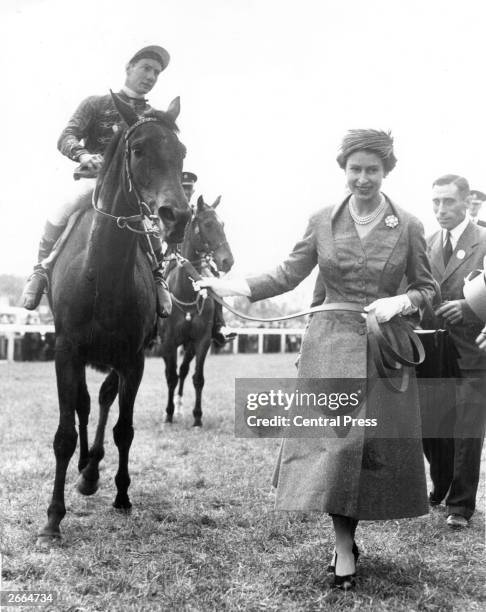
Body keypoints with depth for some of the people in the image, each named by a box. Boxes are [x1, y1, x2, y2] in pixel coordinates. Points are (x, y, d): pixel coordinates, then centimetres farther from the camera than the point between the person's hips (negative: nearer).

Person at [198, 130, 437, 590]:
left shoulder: (407, 227, -1)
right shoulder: (322, 221, 2)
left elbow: (427, 287, 6)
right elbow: (287, 275, 3)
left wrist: (400, 301, -14)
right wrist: (233, 287, -9)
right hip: (331, 343, 0)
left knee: (376, 440, 6)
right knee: (333, 436, -5)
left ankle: (345, 539, 24)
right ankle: (344, 546, 7)